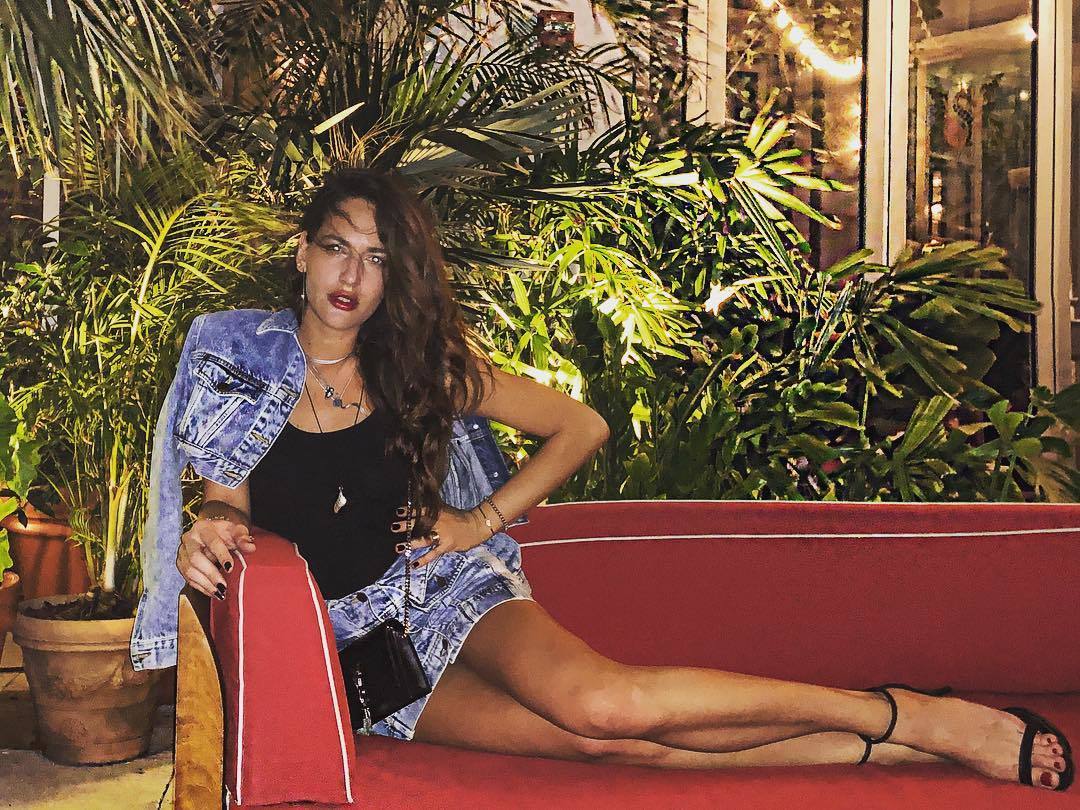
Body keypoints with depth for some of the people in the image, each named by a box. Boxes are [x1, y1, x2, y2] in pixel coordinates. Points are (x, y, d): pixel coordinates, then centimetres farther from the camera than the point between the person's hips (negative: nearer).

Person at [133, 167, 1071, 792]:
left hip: (448, 587, 0)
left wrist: (483, 520, -1)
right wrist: (209, 533, -16)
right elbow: (226, 503, 8)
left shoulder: (422, 361, 4)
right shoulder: (238, 361, 2)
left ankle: (917, 718, -26)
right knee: (601, 733, -25)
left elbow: (582, 427, 9)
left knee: (595, 700, -34)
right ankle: (907, 748, -26)